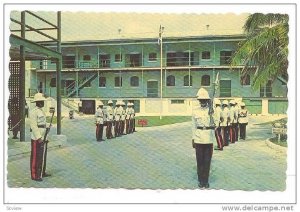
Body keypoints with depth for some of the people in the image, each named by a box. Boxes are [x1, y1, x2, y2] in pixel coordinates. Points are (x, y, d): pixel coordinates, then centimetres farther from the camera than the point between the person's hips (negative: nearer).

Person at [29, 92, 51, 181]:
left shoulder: (42, 111, 15)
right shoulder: (33, 112, -14)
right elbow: (34, 126, -20)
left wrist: (45, 137, 18)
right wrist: (38, 138, -24)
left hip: (43, 138, 9)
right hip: (37, 139, -9)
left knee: (43, 156, 15)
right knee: (36, 157, -3)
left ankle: (42, 172, 25)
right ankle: (34, 175, 4)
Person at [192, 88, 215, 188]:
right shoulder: (195, 111, 4)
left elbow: (215, 124, -10)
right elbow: (194, 126, 8)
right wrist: (193, 139, 7)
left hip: (209, 139, -1)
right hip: (198, 139, 1)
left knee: (207, 161, 5)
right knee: (200, 161, 6)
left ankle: (206, 180, 17)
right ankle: (200, 180, 18)